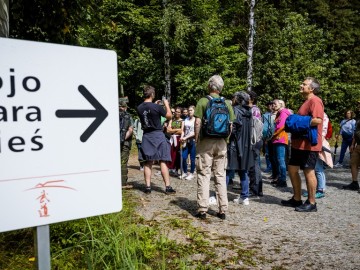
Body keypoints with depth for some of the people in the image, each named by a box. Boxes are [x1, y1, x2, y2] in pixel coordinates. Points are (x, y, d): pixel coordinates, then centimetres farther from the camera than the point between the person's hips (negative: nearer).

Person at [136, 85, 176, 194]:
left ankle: (148, 187, 11)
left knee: (148, 163, 9)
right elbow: (169, 116, -1)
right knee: (163, 161, 0)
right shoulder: (156, 107, -14)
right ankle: (168, 187, 3)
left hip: (146, 136, 5)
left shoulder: (139, 108, 1)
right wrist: (166, 104, 11)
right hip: (158, 135, -4)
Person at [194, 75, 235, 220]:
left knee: (204, 175, 3)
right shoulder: (227, 103, 6)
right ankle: (222, 210, 14)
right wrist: (225, 139, 14)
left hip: (206, 141, -3)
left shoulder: (203, 101, -4)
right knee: (220, 175, 10)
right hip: (221, 142, 3)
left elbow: (198, 123, -8)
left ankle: (202, 209, 5)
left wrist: (196, 140, 0)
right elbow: (230, 125, 5)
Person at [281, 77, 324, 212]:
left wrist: (299, 122, -16)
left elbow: (318, 120, -25)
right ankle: (297, 199, 24)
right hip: (299, 143, 10)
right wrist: (294, 121, 9)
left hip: (308, 144, -10)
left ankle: (311, 203, 10)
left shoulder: (315, 100, -12)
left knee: (308, 171, -2)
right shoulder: (307, 101, 19)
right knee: (292, 169, 13)